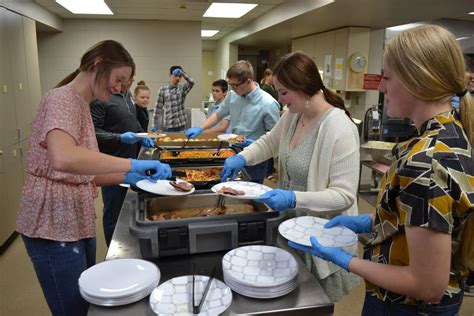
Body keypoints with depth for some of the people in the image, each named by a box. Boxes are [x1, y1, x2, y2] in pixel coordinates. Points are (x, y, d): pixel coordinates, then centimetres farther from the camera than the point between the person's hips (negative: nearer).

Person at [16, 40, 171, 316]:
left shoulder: (80, 105, 12)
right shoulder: (63, 99, -16)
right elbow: (63, 159, -37)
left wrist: (127, 177, 0)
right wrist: (132, 164, -33)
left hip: (78, 222, 9)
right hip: (55, 226, -9)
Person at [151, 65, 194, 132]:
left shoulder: (182, 88, 5)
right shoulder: (163, 89, 1)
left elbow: (191, 82, -14)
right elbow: (158, 107, 1)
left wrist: (182, 72, -20)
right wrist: (154, 125, -2)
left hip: (180, 124, 2)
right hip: (167, 125, -1)